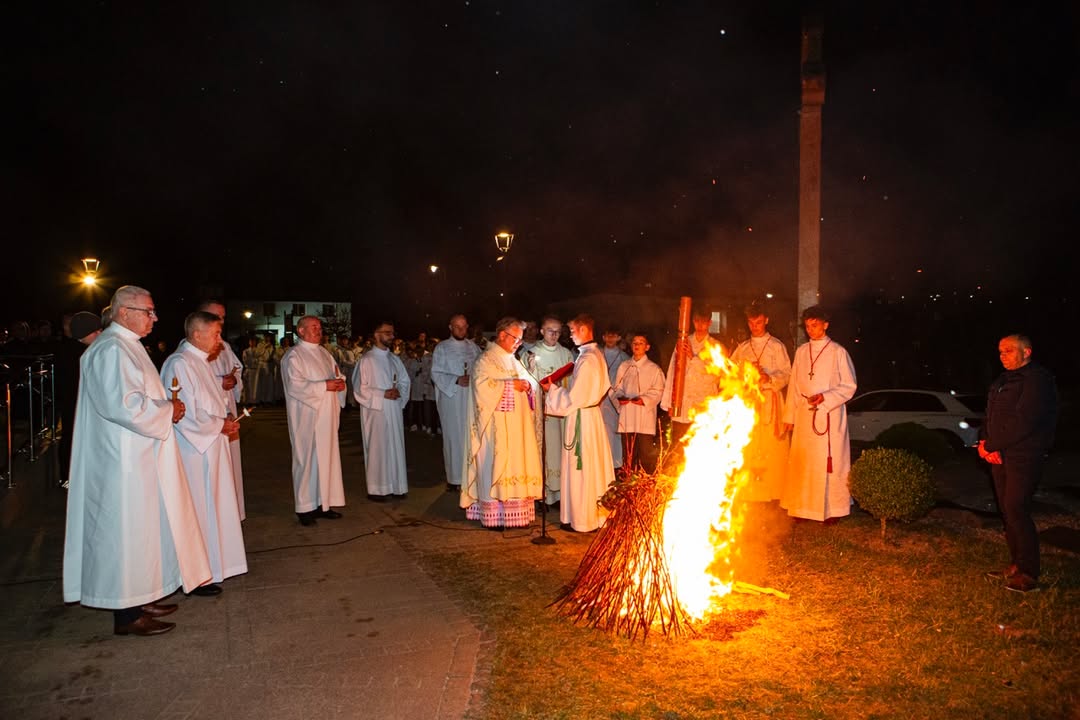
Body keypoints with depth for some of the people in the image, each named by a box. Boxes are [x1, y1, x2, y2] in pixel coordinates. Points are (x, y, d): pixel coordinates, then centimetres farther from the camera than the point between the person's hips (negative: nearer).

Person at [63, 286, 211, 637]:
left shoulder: (128, 346, 14)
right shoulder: (111, 350, -18)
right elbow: (121, 405, -26)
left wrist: (166, 405, 7)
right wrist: (167, 410, -14)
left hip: (138, 457, 10)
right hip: (124, 462, -10)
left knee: (143, 529, 17)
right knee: (128, 532, -1)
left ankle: (140, 599, 28)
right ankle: (127, 615, 11)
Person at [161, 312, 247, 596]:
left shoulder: (201, 361, 11)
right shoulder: (179, 364, -19)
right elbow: (187, 414, -23)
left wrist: (227, 415, 4)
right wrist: (221, 425, -13)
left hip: (211, 446, 10)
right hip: (194, 449, -10)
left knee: (212, 507, 17)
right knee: (197, 510, 0)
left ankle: (210, 565, 29)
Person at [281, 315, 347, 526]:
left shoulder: (323, 353, 15)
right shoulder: (293, 355, -8)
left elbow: (337, 374, 19)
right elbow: (294, 385, -17)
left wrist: (340, 382, -4)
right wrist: (324, 386, -21)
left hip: (327, 415, 7)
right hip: (307, 416, -7)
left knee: (327, 457, 9)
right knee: (308, 458, -2)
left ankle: (323, 503, 18)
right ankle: (305, 508, 8)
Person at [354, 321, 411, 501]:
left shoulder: (395, 359, 12)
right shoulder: (366, 359, -6)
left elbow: (406, 381, 15)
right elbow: (360, 387, -9)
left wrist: (399, 391, -6)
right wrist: (383, 394, -16)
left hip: (395, 410, 6)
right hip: (375, 411, -6)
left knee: (396, 446, 7)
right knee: (377, 448, -2)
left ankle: (395, 486, 16)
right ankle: (376, 489, 6)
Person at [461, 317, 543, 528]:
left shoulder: (513, 361, 19)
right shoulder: (486, 360, -5)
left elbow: (530, 384, 17)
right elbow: (482, 385, -19)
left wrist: (528, 385, -7)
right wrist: (511, 384, -21)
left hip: (517, 425, 8)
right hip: (497, 425, -8)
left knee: (517, 464, 6)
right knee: (496, 464, -6)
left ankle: (515, 512, 11)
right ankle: (493, 515, 0)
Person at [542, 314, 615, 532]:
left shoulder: (586, 359, -21)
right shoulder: (597, 354, 7)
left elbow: (573, 398, -22)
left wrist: (552, 389, -7)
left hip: (581, 417, -9)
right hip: (593, 414, 9)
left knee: (580, 468, 1)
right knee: (594, 466, 17)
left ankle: (581, 519, 11)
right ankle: (596, 512, 28)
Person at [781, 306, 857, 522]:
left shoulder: (838, 352, -1)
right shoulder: (801, 352, 11)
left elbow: (849, 386, -1)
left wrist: (825, 397, -15)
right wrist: (789, 416, 9)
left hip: (830, 414, -4)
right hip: (804, 415, 4)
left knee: (830, 462, -1)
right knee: (802, 462, 5)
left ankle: (832, 509, 8)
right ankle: (804, 507, 15)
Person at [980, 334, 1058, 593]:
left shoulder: (1037, 379, -12)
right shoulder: (1001, 382, 18)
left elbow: (1023, 421, -20)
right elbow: (990, 416, 20)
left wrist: (993, 446, -16)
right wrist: (984, 441, 2)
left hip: (1023, 457, -9)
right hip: (1001, 455, 9)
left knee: (1016, 511, -12)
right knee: (1007, 511, 10)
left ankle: (1029, 575, -5)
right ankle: (1017, 565, 20)